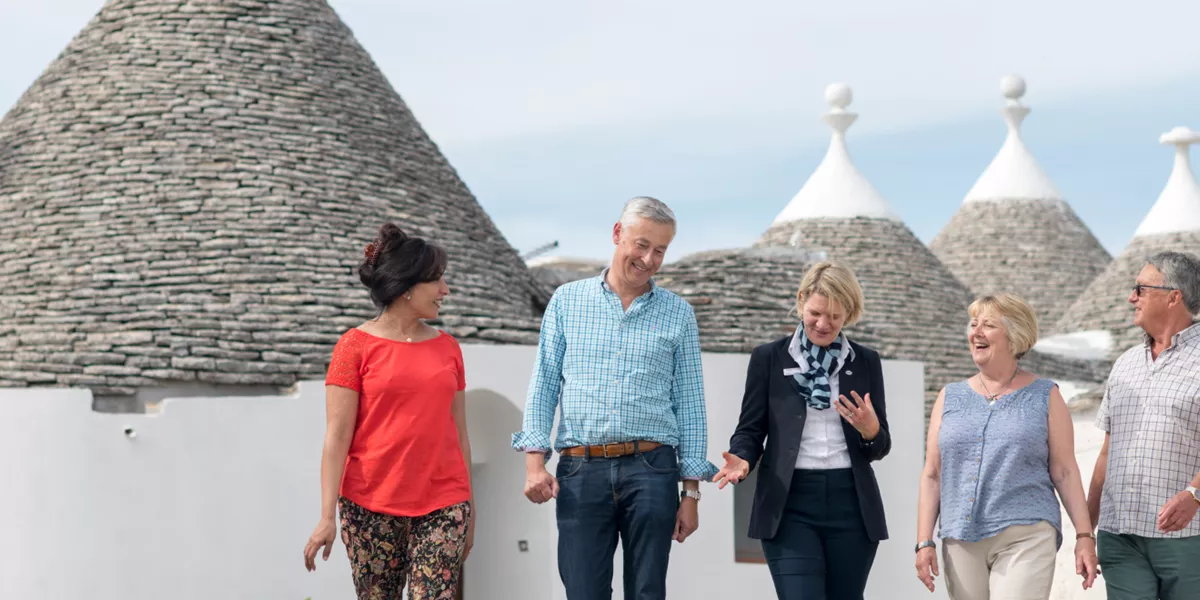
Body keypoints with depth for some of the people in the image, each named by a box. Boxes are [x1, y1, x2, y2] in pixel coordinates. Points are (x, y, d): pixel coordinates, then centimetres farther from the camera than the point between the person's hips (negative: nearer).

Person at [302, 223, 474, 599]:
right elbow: (337, 436, -5)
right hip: (372, 507, -2)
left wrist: (470, 511, 13)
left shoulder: (447, 348, 10)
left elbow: (458, 434, 14)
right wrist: (327, 516, -11)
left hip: (443, 507, 2)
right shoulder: (357, 345, -1)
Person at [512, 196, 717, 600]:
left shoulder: (677, 314, 10)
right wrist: (534, 458, -4)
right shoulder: (567, 301, 10)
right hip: (580, 472, 0)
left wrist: (691, 491, 4)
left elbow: (690, 404, 9)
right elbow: (543, 385, 8)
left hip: (651, 471, 0)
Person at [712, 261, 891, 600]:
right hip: (790, 502, -2)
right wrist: (742, 460, -16)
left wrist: (871, 431, -13)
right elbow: (750, 428, 6)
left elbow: (881, 447, 10)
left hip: (851, 503, 3)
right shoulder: (769, 358, 5)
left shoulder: (866, 362, 10)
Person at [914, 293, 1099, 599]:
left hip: (1025, 539, -3)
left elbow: (1064, 472, 3)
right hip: (961, 544, 3)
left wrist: (1084, 536, -4)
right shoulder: (950, 398, 12)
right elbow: (932, 475, 10)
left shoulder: (1045, 396, 6)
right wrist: (924, 541, 4)